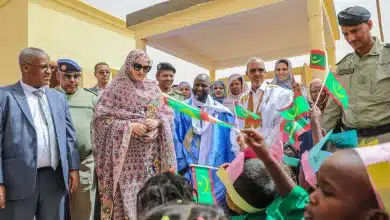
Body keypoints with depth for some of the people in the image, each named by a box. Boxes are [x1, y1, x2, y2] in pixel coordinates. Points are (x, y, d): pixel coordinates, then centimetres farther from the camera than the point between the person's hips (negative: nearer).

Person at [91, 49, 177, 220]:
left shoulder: (154, 88, 10)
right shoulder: (116, 88, -1)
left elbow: (168, 114, 12)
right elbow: (101, 118, -7)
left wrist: (157, 122, -10)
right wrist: (129, 126, -17)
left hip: (150, 153, 3)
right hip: (126, 153, -3)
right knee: (126, 195, -2)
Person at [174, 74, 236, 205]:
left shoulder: (220, 112, 4)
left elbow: (230, 141, 5)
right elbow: (177, 138, 0)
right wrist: (181, 164, -7)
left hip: (215, 167, 1)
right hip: (189, 166, 0)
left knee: (215, 199, 5)